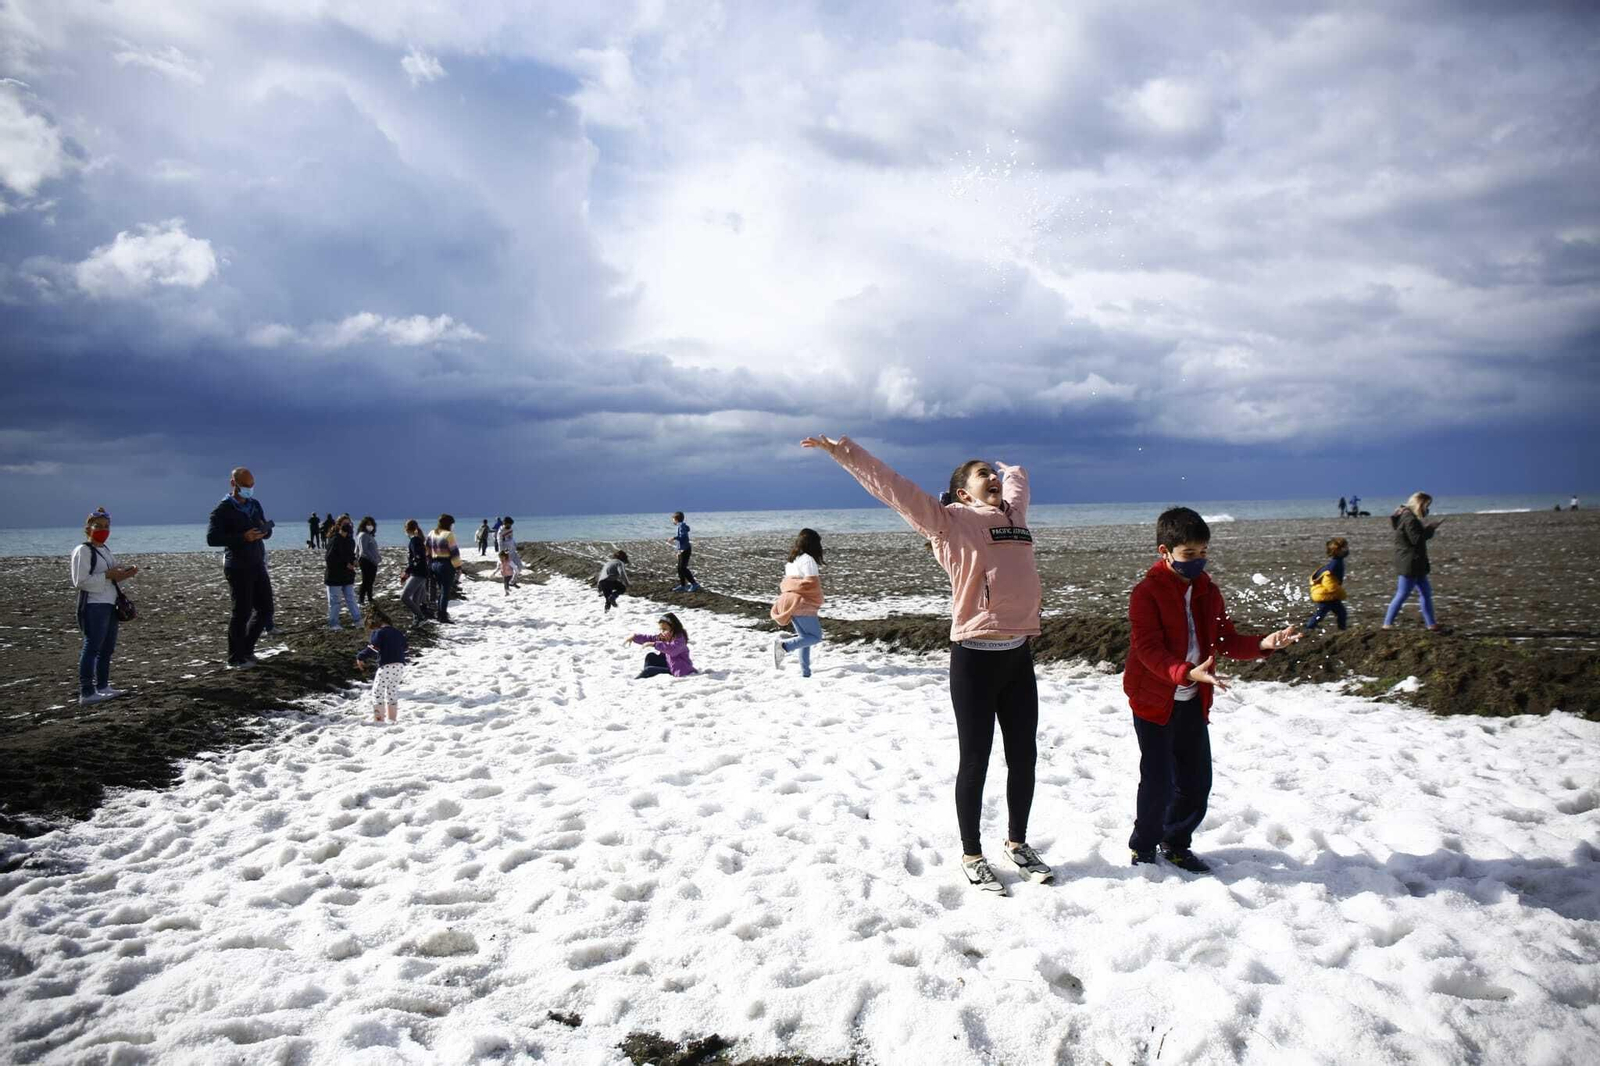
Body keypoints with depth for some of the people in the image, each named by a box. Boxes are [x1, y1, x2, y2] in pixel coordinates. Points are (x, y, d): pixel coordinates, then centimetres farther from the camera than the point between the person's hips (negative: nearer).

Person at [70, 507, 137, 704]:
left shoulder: (105, 550, 17)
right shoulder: (83, 551, -9)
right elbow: (80, 581, -17)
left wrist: (123, 573, 6)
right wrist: (108, 575, -20)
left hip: (110, 605, 9)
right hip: (94, 606, -9)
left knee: (107, 649, 14)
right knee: (92, 648, -9)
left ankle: (102, 686, 23)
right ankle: (86, 692, -8)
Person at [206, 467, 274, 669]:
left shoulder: (255, 505, 12)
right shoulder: (223, 510, -9)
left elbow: (267, 532, 16)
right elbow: (212, 538, -19)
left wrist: (264, 529, -9)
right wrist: (243, 537, -27)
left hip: (257, 565, 7)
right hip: (238, 568, -7)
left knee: (265, 609, 10)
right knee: (242, 612, -5)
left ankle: (247, 649, 25)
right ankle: (235, 659, 5)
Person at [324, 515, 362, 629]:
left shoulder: (350, 540, 8)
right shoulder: (334, 540, -16)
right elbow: (329, 559, -20)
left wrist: (353, 562, -2)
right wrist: (346, 565, -18)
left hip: (348, 576, 7)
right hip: (334, 576, -7)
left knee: (351, 598, 11)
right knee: (334, 600, 2)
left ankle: (357, 619, 16)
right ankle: (333, 623, 9)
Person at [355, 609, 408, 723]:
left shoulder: (378, 633, -8)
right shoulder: (398, 633, 13)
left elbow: (372, 649, -15)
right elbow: (403, 648, 16)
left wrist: (360, 657, -3)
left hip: (386, 666, -7)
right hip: (400, 666, 7)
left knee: (377, 692, 4)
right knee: (392, 692, 18)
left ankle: (379, 719, 0)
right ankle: (392, 719, 23)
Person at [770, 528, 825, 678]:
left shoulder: (791, 560, 16)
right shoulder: (807, 559, -11)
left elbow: (786, 583, 17)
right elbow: (811, 584, -15)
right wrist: (817, 601, 0)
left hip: (789, 603, 9)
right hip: (803, 604, -9)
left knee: (804, 638, 14)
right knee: (816, 636, -5)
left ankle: (805, 673, 9)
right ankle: (784, 646, -22)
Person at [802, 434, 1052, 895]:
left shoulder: (1013, 513, 13)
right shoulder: (951, 521, -3)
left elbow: (1016, 475, 35)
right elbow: (891, 486, -8)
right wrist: (843, 452, -11)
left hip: (1019, 655, 6)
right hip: (974, 657, -6)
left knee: (1023, 756, 14)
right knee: (975, 760, 4)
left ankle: (1018, 844, 32)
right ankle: (971, 856, 18)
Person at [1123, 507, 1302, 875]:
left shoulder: (1208, 591, 5)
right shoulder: (1146, 593, -15)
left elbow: (1226, 640, 6)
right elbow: (1149, 650, -24)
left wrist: (1263, 644, -13)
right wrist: (1187, 673, -40)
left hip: (1193, 702, 6)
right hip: (1154, 702, -6)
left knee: (1197, 779, 11)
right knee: (1159, 782, -3)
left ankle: (1176, 843, 31)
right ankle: (1143, 848, 17)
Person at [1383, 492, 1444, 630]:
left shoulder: (1408, 517, 14)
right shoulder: (1409, 519, -18)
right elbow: (1416, 539, -22)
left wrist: (1428, 529, 7)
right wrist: (1430, 529, -12)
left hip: (1416, 564, 11)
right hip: (1409, 564, -11)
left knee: (1426, 593, 14)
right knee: (1402, 595, -5)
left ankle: (1431, 624, 20)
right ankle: (1387, 624, 1)